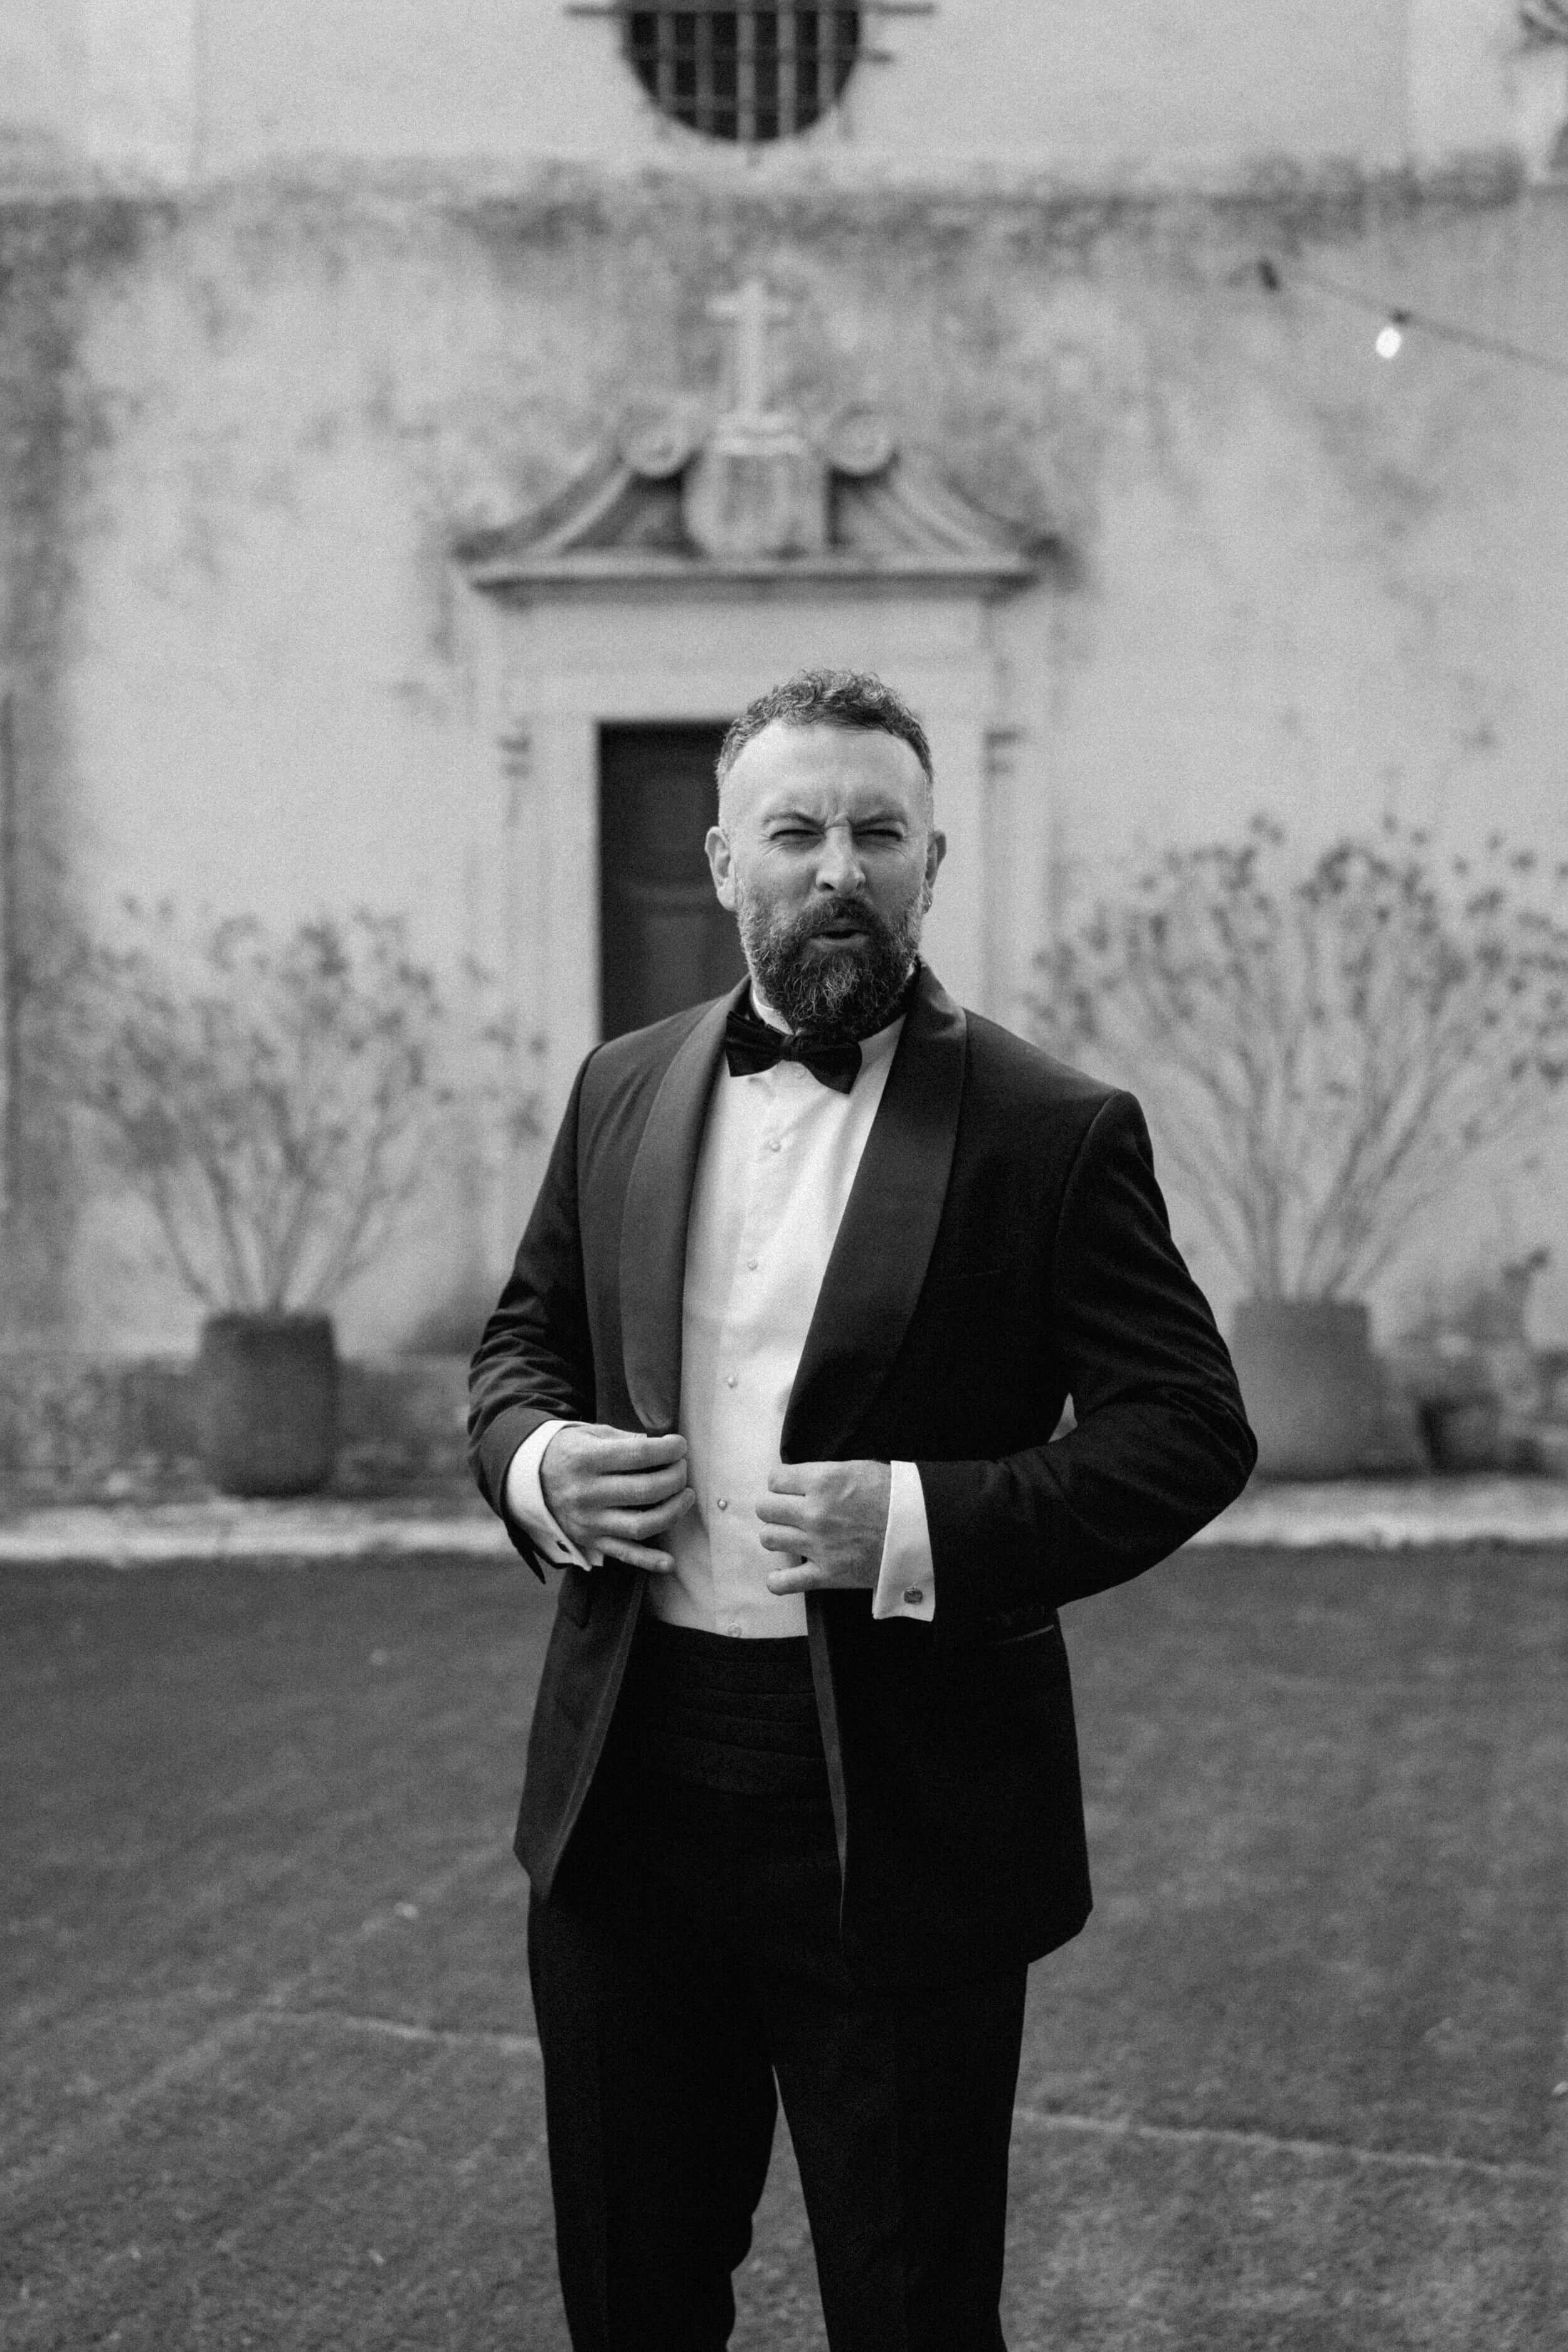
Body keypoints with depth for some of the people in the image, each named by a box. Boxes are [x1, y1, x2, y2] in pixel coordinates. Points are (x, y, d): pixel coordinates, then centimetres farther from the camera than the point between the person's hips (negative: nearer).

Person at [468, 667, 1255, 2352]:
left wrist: (927, 1524, -21)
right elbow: (522, 1338, 18)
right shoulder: (622, 1092, 7)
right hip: (626, 1795, 4)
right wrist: (538, 1462, -5)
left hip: (903, 1822, -4)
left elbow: (1191, 1430, -8)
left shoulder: (1052, 1134, -7)